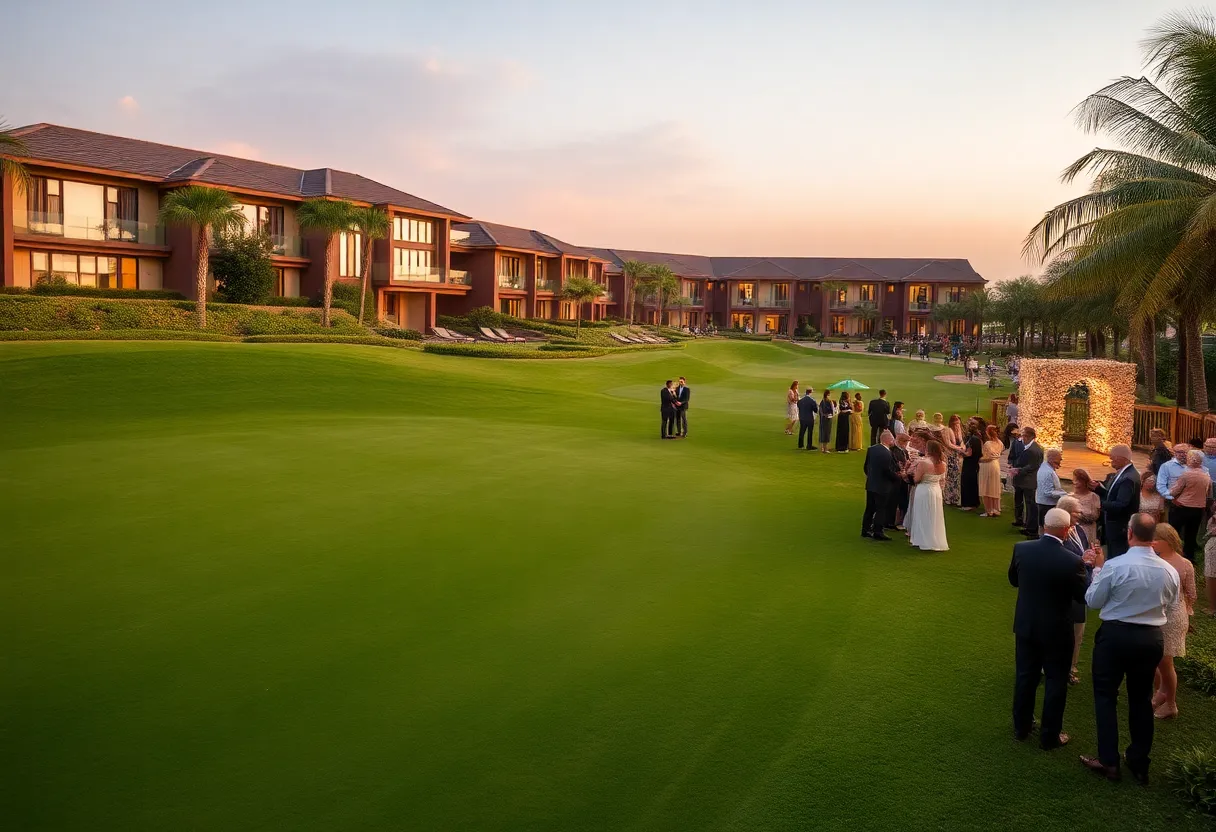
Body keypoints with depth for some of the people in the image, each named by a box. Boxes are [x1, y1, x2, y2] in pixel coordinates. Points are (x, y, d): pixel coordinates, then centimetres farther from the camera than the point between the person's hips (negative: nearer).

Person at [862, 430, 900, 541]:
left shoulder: (871, 449, 0)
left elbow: (865, 466, 8)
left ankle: (865, 530, 22)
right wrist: (897, 477, -2)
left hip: (870, 484, 7)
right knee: (881, 509, 3)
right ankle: (877, 532, 7)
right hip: (882, 486, -7)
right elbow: (888, 471, -20)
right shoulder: (887, 454, -24)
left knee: (870, 508, 16)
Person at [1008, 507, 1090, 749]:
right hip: (1056, 631, -4)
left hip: (1025, 625, 4)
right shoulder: (1072, 561, -24)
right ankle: (1050, 736, 24)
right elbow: (1086, 596, -9)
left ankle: (1021, 727, 33)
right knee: (1055, 682, 13)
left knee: (1025, 677, 19)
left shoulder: (1021, 549, -12)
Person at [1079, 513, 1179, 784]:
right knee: (1141, 699, 18)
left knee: (1106, 696, 10)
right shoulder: (1170, 571, -7)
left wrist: (1098, 568, 2)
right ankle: (1140, 763, 28)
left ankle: (1109, 761, 13)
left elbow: (1093, 601, -8)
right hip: (1151, 639, 4)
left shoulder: (1114, 566, -20)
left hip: (1116, 635, -4)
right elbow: (1168, 604, 9)